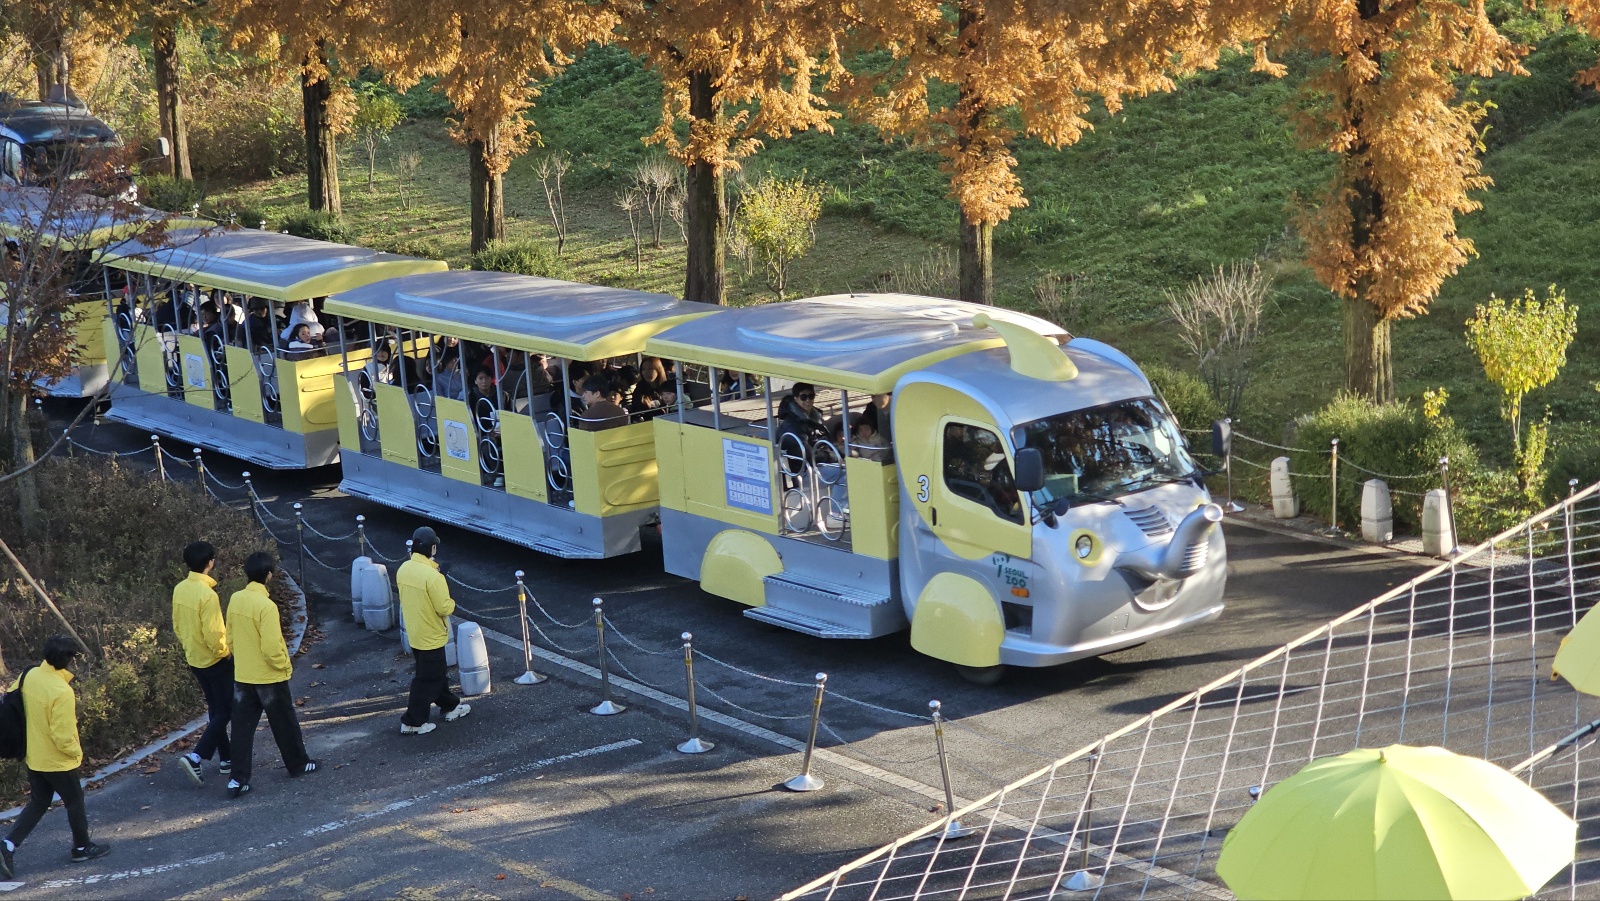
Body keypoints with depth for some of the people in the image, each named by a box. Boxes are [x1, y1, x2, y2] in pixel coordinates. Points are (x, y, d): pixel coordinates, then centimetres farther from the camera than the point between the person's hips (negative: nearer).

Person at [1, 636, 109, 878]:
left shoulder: (28, 676, -7)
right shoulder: (62, 692, -30)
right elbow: (63, 736, -27)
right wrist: (77, 752, -7)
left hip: (32, 756, 7)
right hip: (57, 761, -7)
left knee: (37, 804, 20)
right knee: (75, 802, 16)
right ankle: (82, 848, 33)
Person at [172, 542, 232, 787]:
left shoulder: (180, 589, 0)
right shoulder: (207, 594, -25)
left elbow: (177, 625, 10)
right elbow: (213, 634, -25)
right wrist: (226, 653, -8)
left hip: (195, 661, 8)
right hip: (215, 661, -8)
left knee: (215, 710, 18)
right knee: (225, 711, 0)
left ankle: (226, 759, 25)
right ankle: (196, 756, -11)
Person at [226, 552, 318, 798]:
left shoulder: (235, 600, -1)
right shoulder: (266, 605, -23)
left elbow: (230, 637, 9)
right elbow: (271, 647, -24)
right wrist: (285, 665, -7)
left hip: (242, 676, 6)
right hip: (269, 677, -6)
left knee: (242, 728, 7)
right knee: (284, 724, 13)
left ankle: (238, 779, 4)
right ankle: (298, 764, 29)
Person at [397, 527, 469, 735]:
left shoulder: (403, 569, -3)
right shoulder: (432, 576, -28)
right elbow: (444, 608, -25)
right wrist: (452, 603, -4)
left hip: (414, 632, 8)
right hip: (430, 636, -8)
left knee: (437, 672, 24)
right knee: (426, 679, 5)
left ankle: (450, 706, 39)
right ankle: (413, 722, 12)